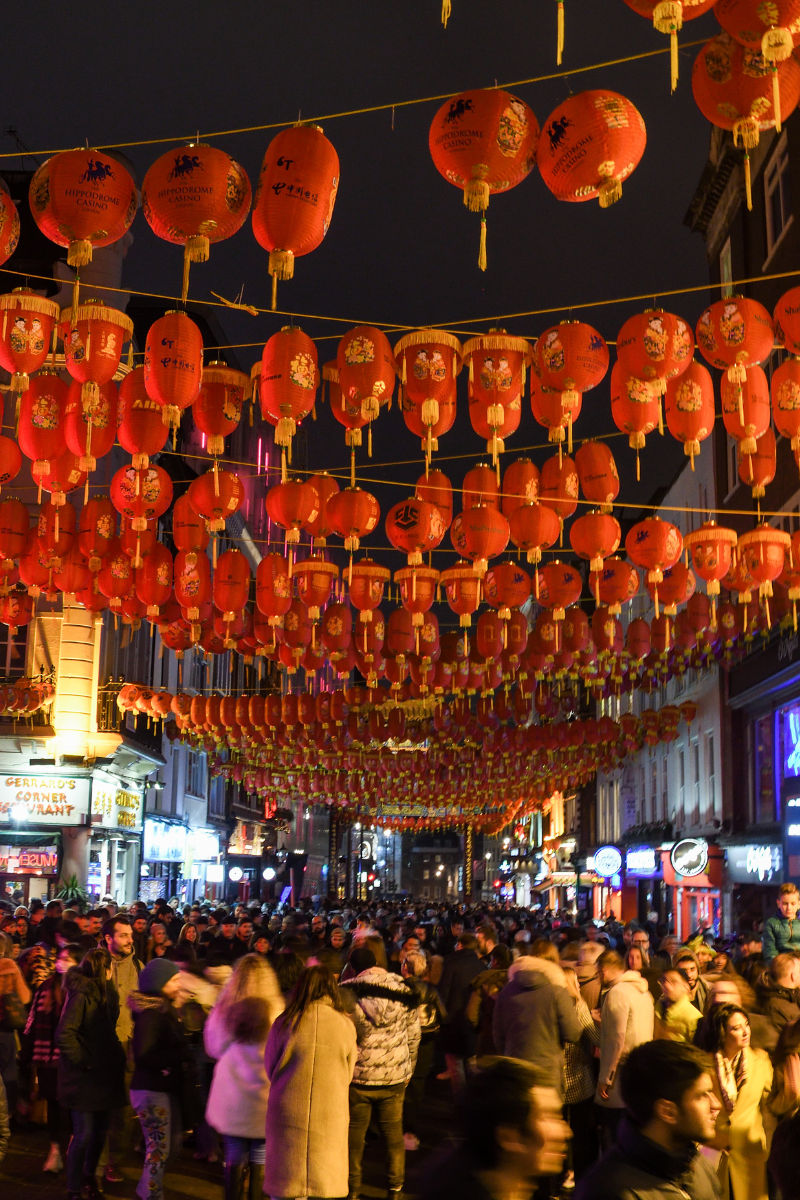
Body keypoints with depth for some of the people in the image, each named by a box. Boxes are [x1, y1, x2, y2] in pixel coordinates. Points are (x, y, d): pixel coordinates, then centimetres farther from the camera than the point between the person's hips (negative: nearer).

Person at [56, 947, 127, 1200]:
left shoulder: (102, 992, 12)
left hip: (103, 1073, 8)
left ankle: (89, 1175, 35)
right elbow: (64, 1034, -25)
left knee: (100, 1131, 14)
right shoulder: (81, 995, -17)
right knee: (84, 1134, -4)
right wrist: (82, 1061, -18)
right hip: (84, 1076, -8)